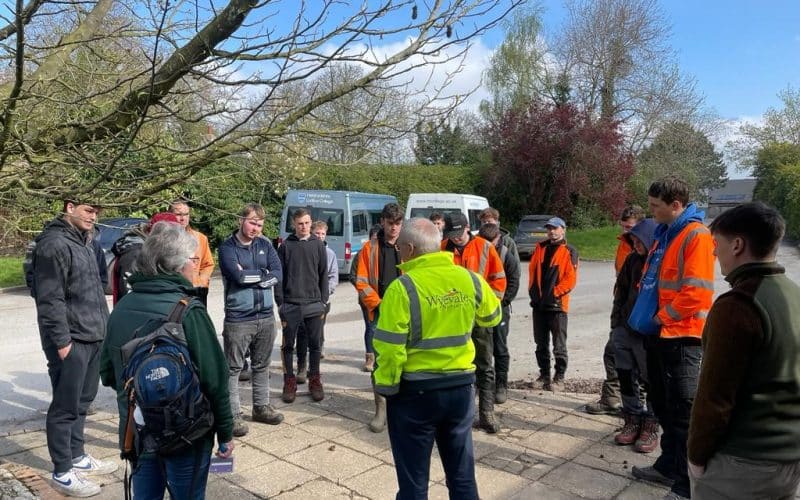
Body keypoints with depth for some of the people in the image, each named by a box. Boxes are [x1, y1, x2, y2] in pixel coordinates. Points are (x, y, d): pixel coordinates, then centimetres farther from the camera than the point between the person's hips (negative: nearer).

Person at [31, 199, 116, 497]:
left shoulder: (83, 243, 15)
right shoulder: (54, 244, -15)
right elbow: (49, 299, -19)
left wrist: (102, 327, 17)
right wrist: (62, 341, -19)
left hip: (92, 338, 9)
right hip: (71, 341, -9)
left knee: (82, 401, 18)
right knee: (66, 406, 1)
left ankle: (77, 456, 32)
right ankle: (62, 473, 12)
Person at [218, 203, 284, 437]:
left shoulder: (265, 244, 7)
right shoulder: (228, 247, -6)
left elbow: (278, 274, -4)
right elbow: (238, 276, -21)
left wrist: (249, 275, -12)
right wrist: (263, 273, -7)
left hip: (266, 316, 5)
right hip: (238, 319, -5)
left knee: (262, 365, 17)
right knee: (233, 368, 3)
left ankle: (261, 407, 31)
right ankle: (233, 415, 13)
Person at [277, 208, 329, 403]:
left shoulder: (318, 245, 5)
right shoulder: (286, 246, 2)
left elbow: (323, 274, 7)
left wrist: (323, 301, 2)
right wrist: (280, 302, -3)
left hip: (314, 304, 1)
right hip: (290, 304, -1)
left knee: (314, 344, 7)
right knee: (288, 345, 5)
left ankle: (314, 380, 20)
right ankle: (289, 381, 18)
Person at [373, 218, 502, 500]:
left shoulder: (402, 287, -18)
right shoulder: (470, 279, -3)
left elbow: (390, 348, -18)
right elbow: (492, 317, 15)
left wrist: (386, 386, -4)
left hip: (416, 391, -4)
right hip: (461, 387, 5)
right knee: (462, 473, 20)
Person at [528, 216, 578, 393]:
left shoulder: (569, 251, -5)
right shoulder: (540, 248, 11)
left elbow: (571, 279, -10)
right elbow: (532, 270, 14)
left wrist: (553, 293, -13)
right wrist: (533, 290, 4)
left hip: (557, 304, -5)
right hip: (538, 303, 5)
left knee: (559, 345, 2)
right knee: (541, 343, 13)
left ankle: (559, 378, 12)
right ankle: (544, 375, 25)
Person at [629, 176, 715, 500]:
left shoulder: (696, 236, -15)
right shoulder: (664, 234, 14)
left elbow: (696, 292, -22)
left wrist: (663, 316, -11)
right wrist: (651, 314, 10)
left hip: (683, 336, -9)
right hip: (662, 332, 9)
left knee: (684, 412, -1)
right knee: (664, 405, 18)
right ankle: (669, 466, 33)